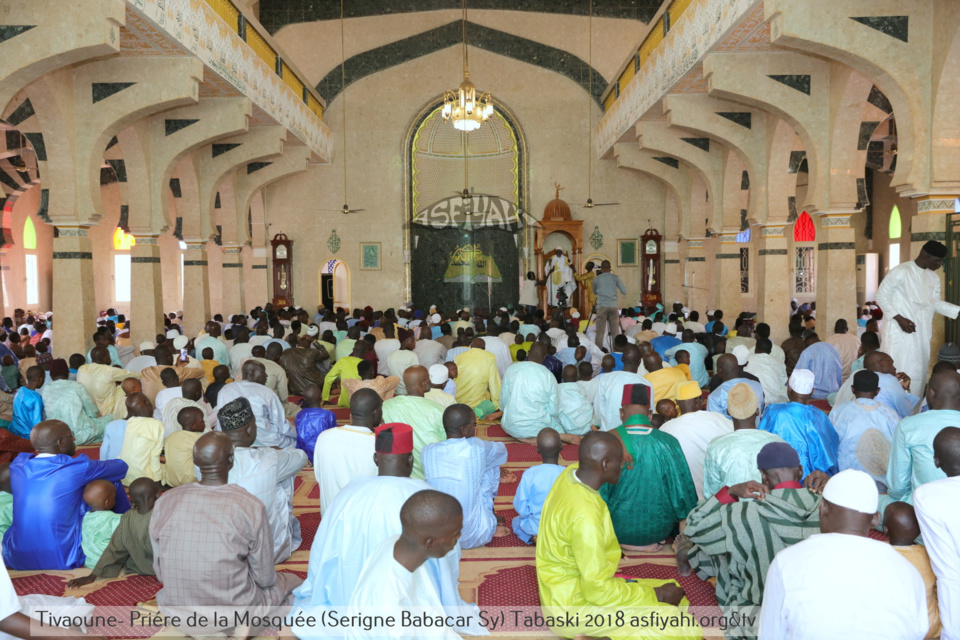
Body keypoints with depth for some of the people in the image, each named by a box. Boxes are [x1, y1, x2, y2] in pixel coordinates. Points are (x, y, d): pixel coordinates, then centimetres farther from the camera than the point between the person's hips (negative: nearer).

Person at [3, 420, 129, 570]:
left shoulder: (18, 465, 1)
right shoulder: (76, 468, -13)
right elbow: (121, 467, 5)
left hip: (17, 560, 5)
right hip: (64, 561, -5)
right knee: (111, 482, 6)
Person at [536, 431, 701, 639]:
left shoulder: (570, 474, -6)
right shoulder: (585, 515, -31)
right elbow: (598, 591, -25)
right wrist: (655, 595, -14)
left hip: (569, 590, 9)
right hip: (573, 610, -9)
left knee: (675, 598, 13)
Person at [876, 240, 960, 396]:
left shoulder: (933, 277, 11)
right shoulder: (900, 272, -13)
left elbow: (936, 303, 15)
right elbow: (881, 296, -12)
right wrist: (899, 318, -19)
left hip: (922, 335, 7)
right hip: (900, 333, -7)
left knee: (918, 374, 11)